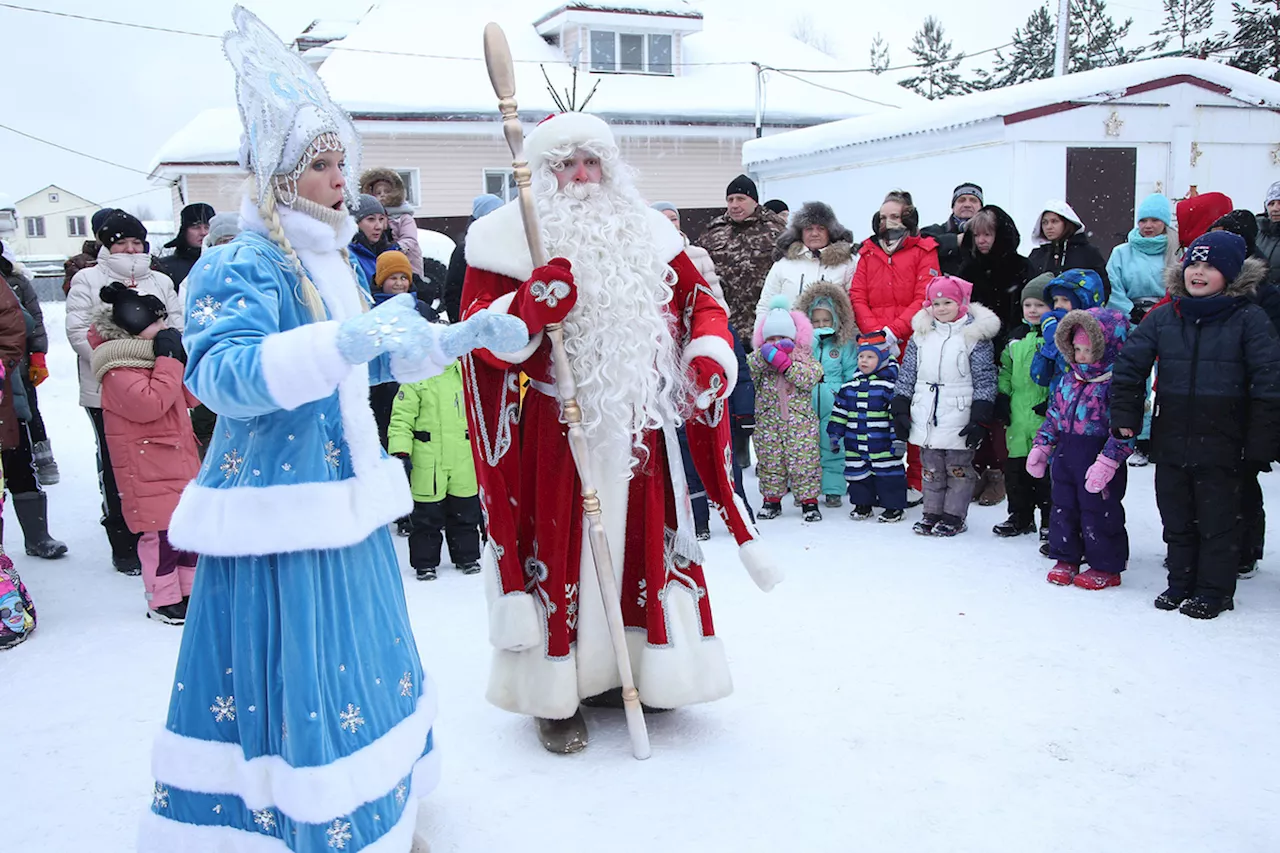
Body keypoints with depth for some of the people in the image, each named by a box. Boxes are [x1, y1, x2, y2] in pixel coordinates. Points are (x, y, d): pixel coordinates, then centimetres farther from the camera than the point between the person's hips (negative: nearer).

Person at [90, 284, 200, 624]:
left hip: (181, 458, 9)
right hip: (148, 470, -9)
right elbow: (150, 403, -29)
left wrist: (187, 358, 0)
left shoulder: (156, 358, 15)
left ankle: (189, 588, 27)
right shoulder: (118, 371, -15)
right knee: (161, 530, -6)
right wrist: (169, 359, -22)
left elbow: (192, 397, 15)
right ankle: (163, 600, 7)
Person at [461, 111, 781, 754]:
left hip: (635, 429, 4)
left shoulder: (646, 232, 12)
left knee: (640, 543, 11)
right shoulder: (509, 238, 0)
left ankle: (630, 672, 30)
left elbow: (699, 300, 15)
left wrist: (711, 356, -3)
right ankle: (555, 694, 16)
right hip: (549, 432, -4)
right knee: (558, 550, 1)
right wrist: (529, 308, -25)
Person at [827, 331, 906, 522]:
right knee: (857, 473, 10)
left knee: (888, 473, 2)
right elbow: (839, 412, 14)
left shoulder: (889, 385, -8)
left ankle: (894, 506, 15)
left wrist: (899, 438, -11)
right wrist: (834, 434, 12)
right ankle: (863, 503, 26)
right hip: (855, 445, 5)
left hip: (883, 445, -5)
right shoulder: (849, 387, 7)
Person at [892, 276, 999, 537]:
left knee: (958, 468, 6)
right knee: (931, 469, 13)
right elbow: (906, 376, 10)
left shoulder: (975, 337, -6)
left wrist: (979, 420, -11)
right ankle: (932, 513, 24)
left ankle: (954, 516, 17)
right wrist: (900, 412, 5)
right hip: (926, 418, 4)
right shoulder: (921, 336, 6)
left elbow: (985, 381, -6)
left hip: (959, 422, -4)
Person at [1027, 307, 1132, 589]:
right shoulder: (1068, 381, 9)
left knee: (1099, 513, 3)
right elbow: (1053, 416, 16)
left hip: (1097, 460, -7)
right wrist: (1041, 446, 11)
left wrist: (1108, 461, -26)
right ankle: (1066, 559, 29)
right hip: (1066, 456, 7)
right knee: (1063, 508, 14)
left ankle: (1105, 567, 19)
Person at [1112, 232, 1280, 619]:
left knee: (1219, 522, 8)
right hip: (1171, 442, 4)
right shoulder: (1163, 317, 4)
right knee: (1177, 520, 15)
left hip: (1222, 446, -4)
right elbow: (1129, 365, 8)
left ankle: (1214, 591, 21)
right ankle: (1181, 584, 30)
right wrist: (1125, 416, 1)